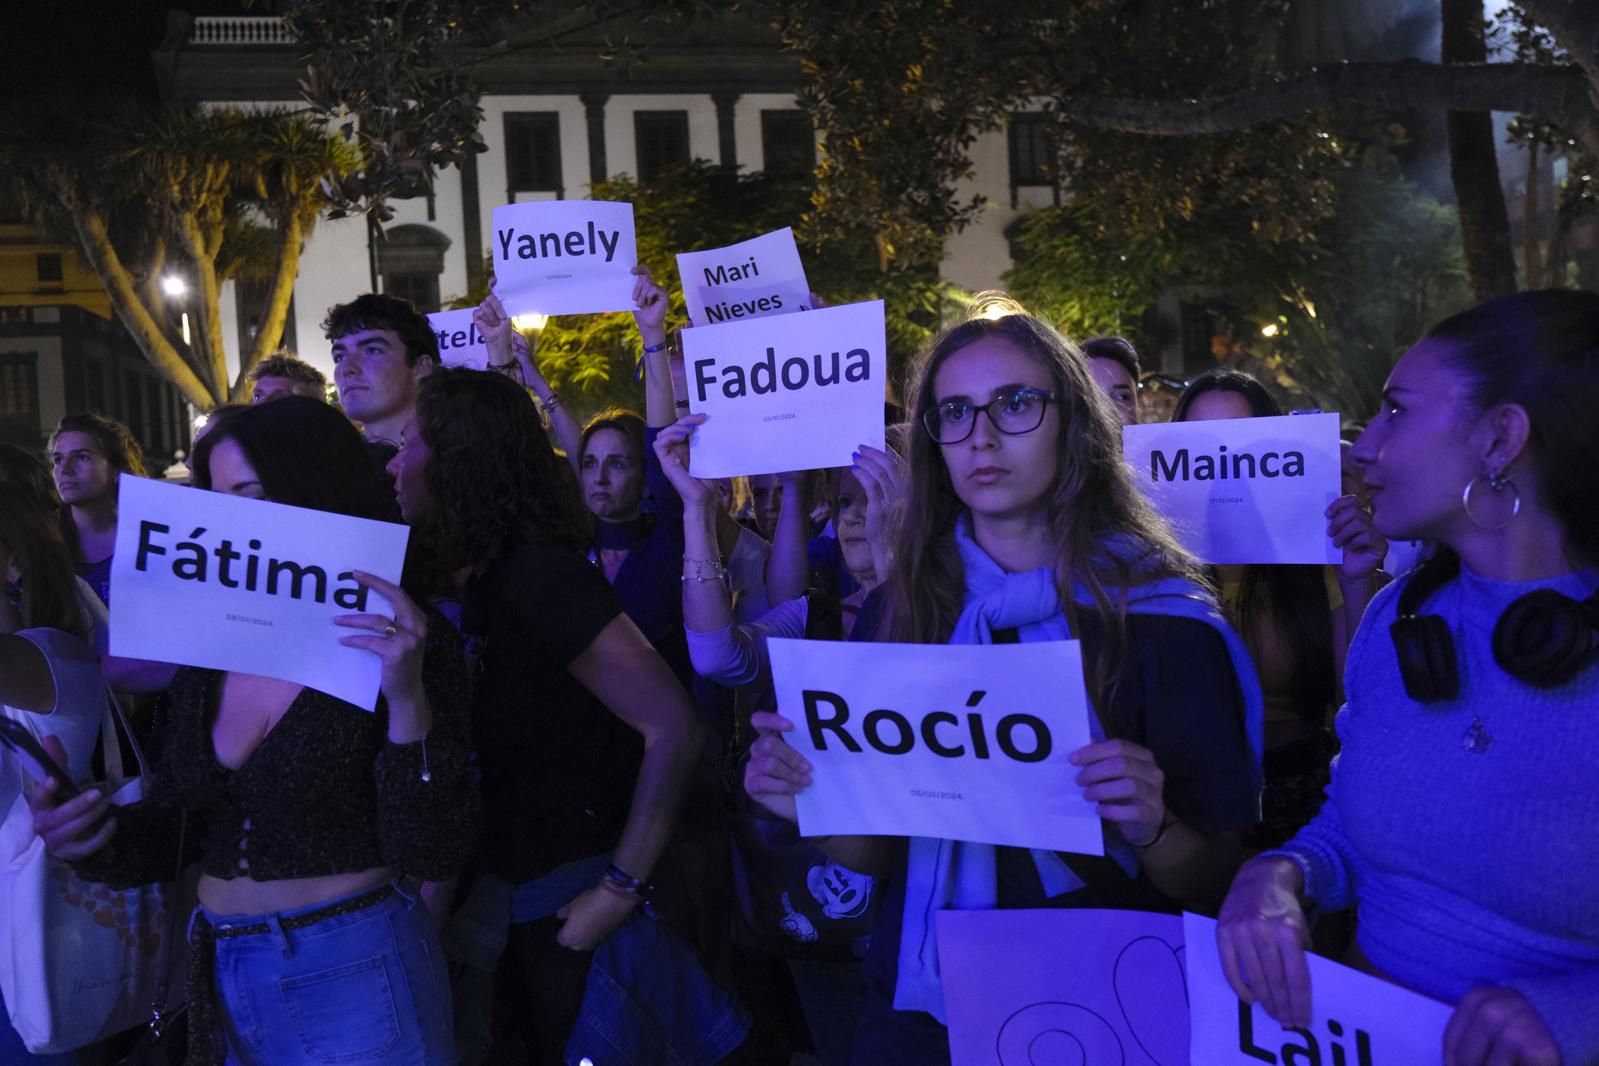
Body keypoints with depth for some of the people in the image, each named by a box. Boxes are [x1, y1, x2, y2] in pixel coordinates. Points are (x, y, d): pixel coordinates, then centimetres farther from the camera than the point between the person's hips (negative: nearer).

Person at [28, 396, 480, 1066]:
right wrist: (98, 836, -11)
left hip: (354, 981, -6)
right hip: (222, 983, 6)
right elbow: (176, 822, 10)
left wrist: (408, 701, -30)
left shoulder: (407, 643, -13)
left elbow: (434, 855, -18)